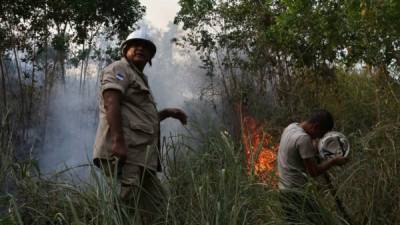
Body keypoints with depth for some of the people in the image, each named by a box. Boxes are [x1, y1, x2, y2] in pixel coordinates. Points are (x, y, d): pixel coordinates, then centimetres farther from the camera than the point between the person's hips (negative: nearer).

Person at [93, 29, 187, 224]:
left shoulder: (139, 78, 32)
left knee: (156, 207, 11)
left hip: (140, 155, 10)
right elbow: (111, 104, -15)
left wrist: (167, 112, 25)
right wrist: (118, 140, -26)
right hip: (123, 152, -10)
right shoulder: (119, 69, 2)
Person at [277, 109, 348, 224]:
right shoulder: (303, 138, -23)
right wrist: (333, 161, -8)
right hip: (295, 192, -9)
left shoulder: (292, 127, 5)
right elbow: (314, 172, -19)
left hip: (284, 188, 10)